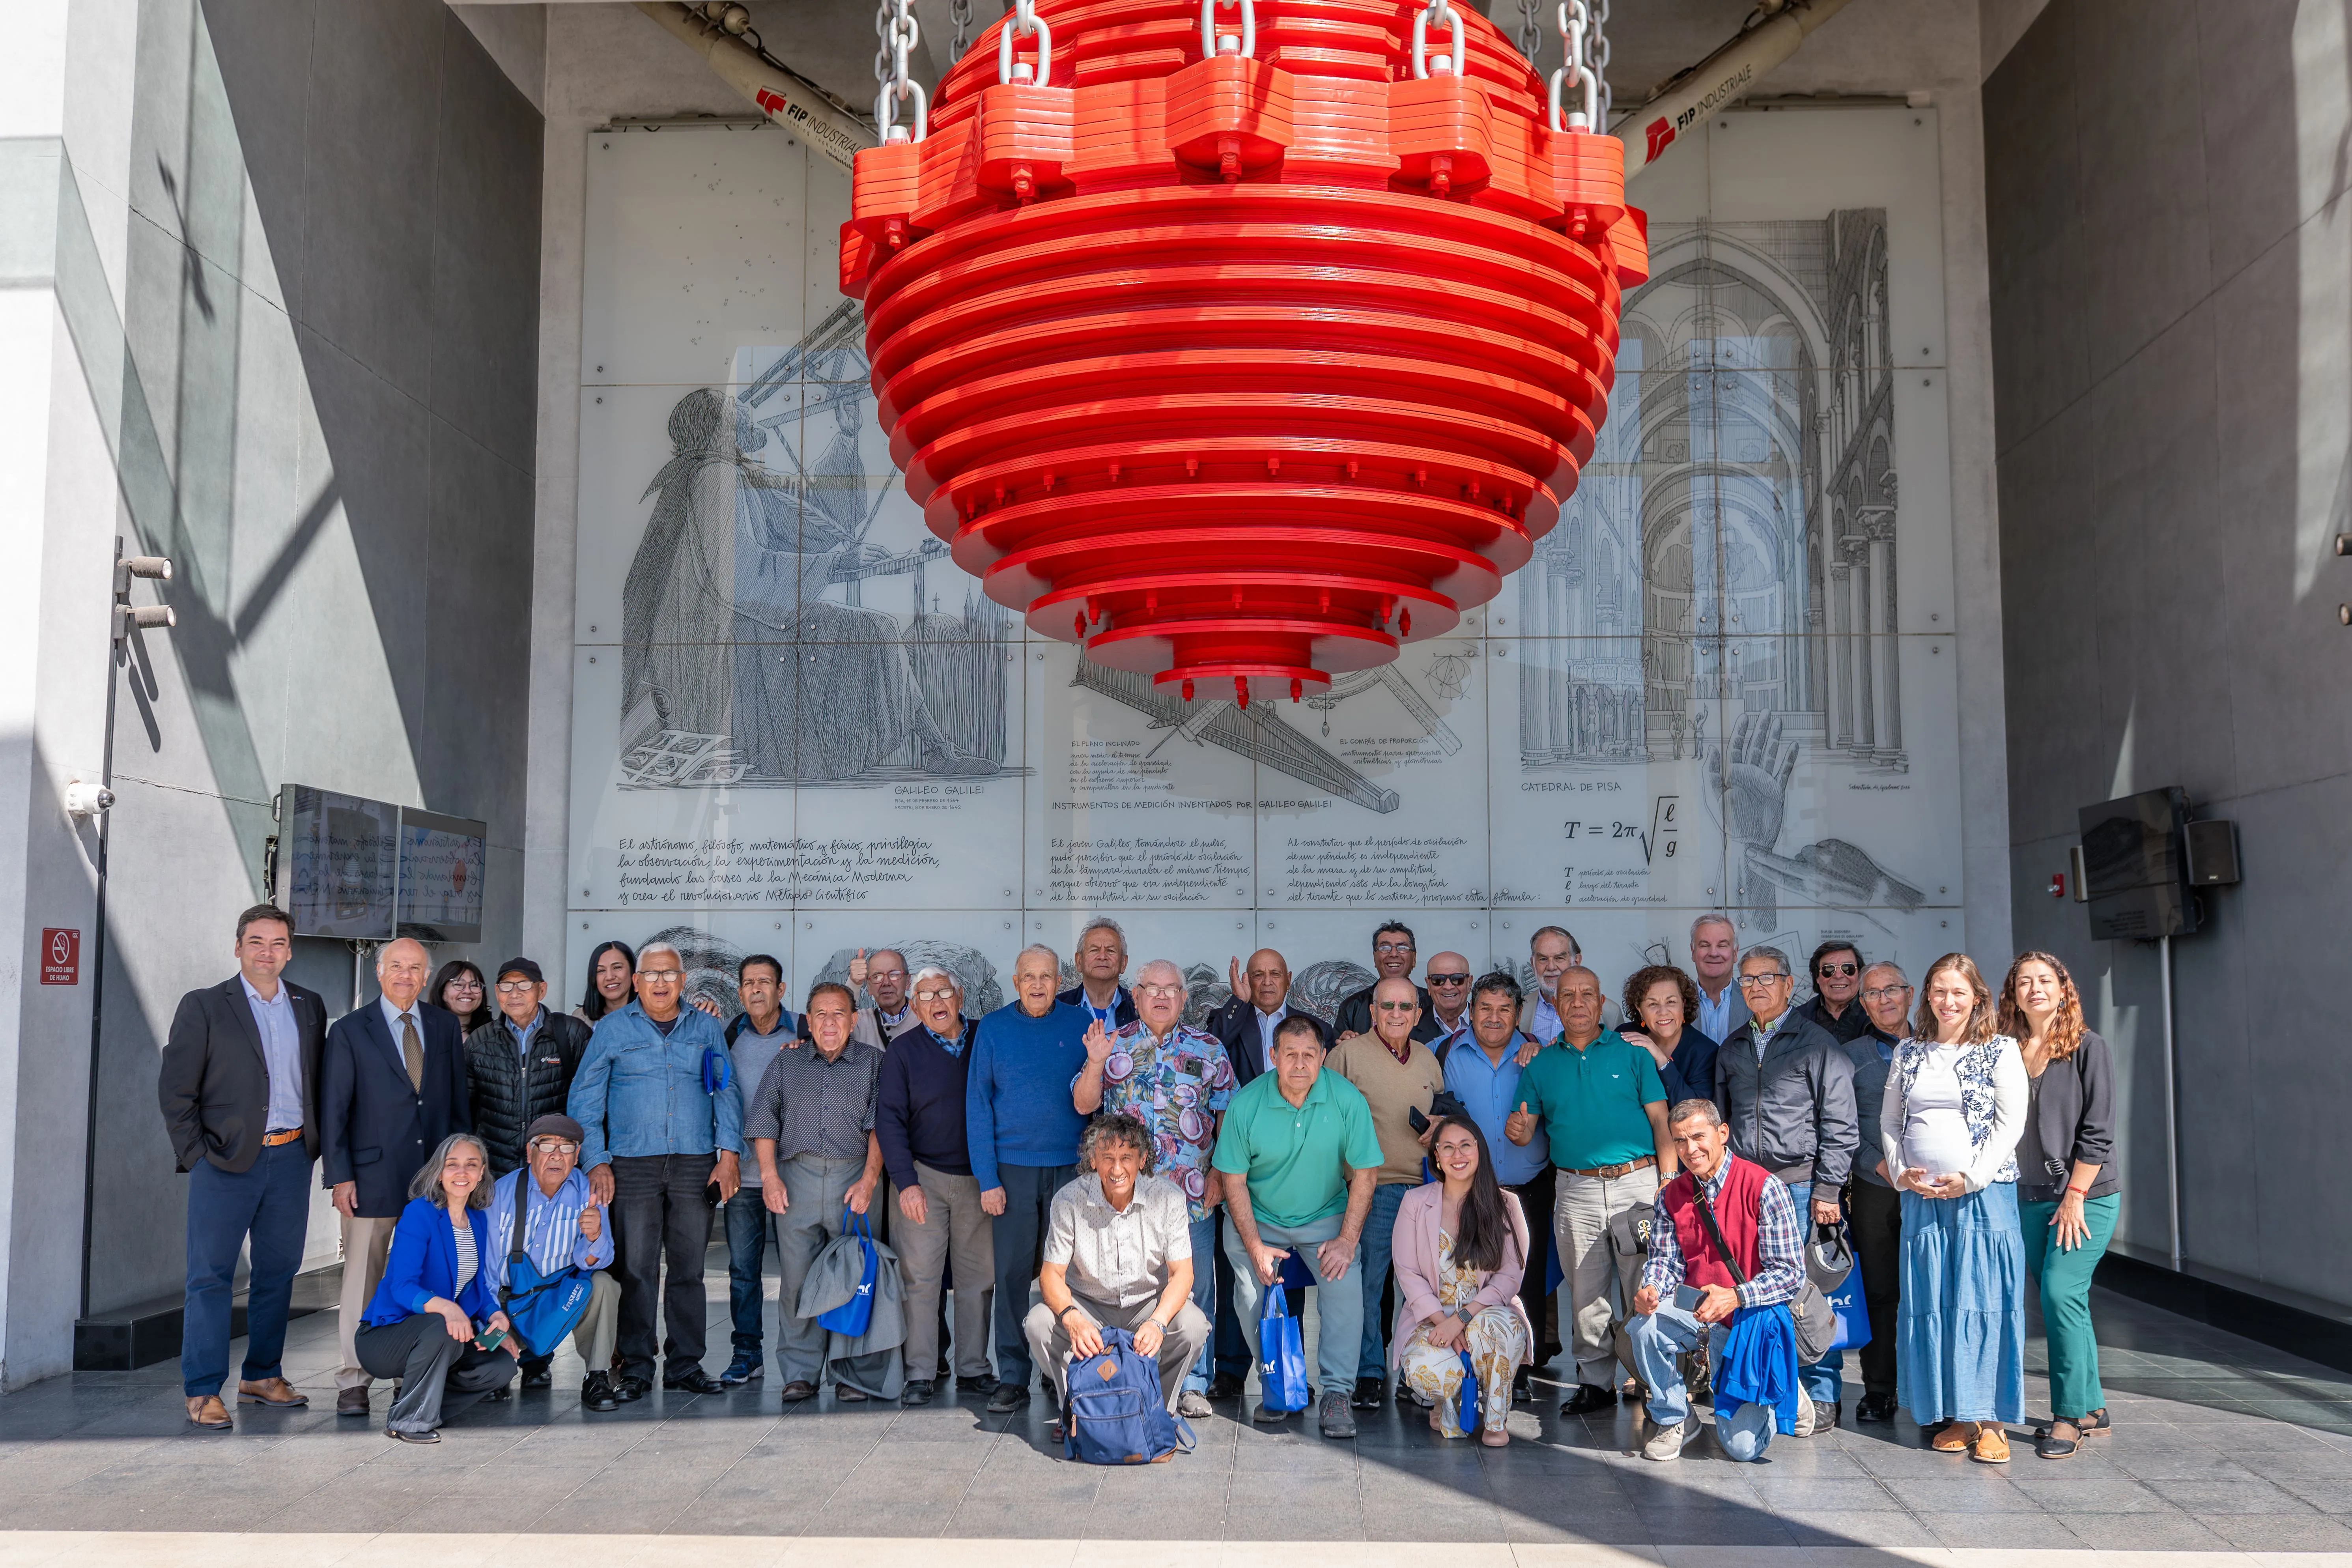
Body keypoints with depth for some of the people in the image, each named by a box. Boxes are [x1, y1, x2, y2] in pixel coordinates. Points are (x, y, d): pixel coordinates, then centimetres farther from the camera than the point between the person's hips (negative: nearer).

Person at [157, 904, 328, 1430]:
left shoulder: (310, 1007, 10)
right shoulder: (204, 1006, -2)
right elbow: (174, 1087, -3)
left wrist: (313, 1143, 6)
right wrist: (196, 1155, -6)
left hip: (291, 1158, 4)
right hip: (227, 1161, -4)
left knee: (278, 1271, 10)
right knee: (210, 1277, -2)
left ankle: (263, 1376, 22)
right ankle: (203, 1391, 5)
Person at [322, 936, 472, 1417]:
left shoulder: (445, 1027, 10)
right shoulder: (350, 1031, 1)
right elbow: (333, 1110, -1)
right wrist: (340, 1176, -7)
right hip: (372, 1176, -3)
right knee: (362, 1278, 1)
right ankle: (353, 1381, 9)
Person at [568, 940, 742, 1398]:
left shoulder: (706, 1028, 13)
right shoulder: (612, 1028, 7)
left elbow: (725, 1092, 11)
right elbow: (585, 1101, 6)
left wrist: (729, 1153, -1)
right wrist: (596, 1162, -3)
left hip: (695, 1164, 2)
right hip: (633, 1165, -1)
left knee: (689, 1268, 3)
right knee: (635, 1268, -3)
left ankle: (685, 1364, 11)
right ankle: (635, 1367, 6)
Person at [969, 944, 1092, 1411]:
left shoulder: (1082, 1023, 4)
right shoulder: (993, 1029, 3)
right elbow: (977, 1104, 1)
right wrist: (987, 1178, -5)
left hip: (1070, 1166, 0)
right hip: (1013, 1166, 0)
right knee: (1011, 1273, 1)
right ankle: (1012, 1377, 9)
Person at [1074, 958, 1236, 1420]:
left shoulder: (1208, 1050, 6)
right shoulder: (1114, 1045, 8)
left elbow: (1229, 1115, 6)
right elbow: (1083, 1105, 3)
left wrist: (1220, 1173, -2)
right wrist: (1096, 1065, -14)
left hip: (1191, 1194, 0)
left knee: (1193, 1286, 2)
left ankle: (1192, 1382, 13)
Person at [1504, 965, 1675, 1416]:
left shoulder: (1632, 1053, 5)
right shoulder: (1541, 1064, 12)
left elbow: (1660, 1122, 1)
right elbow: (1525, 1132, 11)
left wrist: (1670, 1185, -8)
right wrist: (1518, 1130, -14)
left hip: (1636, 1182, -2)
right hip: (1576, 1190, 2)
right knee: (1585, 1294, 6)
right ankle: (1596, 1382, 16)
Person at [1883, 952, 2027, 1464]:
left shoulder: (2000, 1051, 1)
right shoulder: (1909, 1053, 13)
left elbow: (2011, 1122, -5)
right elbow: (1890, 1121, 15)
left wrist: (1971, 1178, -12)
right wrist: (1900, 1170, -1)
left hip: (1984, 1194, -4)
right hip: (1921, 1196, 4)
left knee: (1984, 1301, -4)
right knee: (1931, 1303, 5)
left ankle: (1990, 1421, 2)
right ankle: (1953, 1416, 13)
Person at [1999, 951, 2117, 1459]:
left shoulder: (2088, 1049, -4)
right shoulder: (2007, 1052, 7)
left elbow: (2098, 1131, -8)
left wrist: (2075, 1197, -12)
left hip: (2086, 1197, -5)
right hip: (2029, 1198, 5)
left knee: (2061, 1294, -13)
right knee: (2055, 1302, 8)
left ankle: (2069, 1417, -3)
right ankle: (2093, 1409, 21)